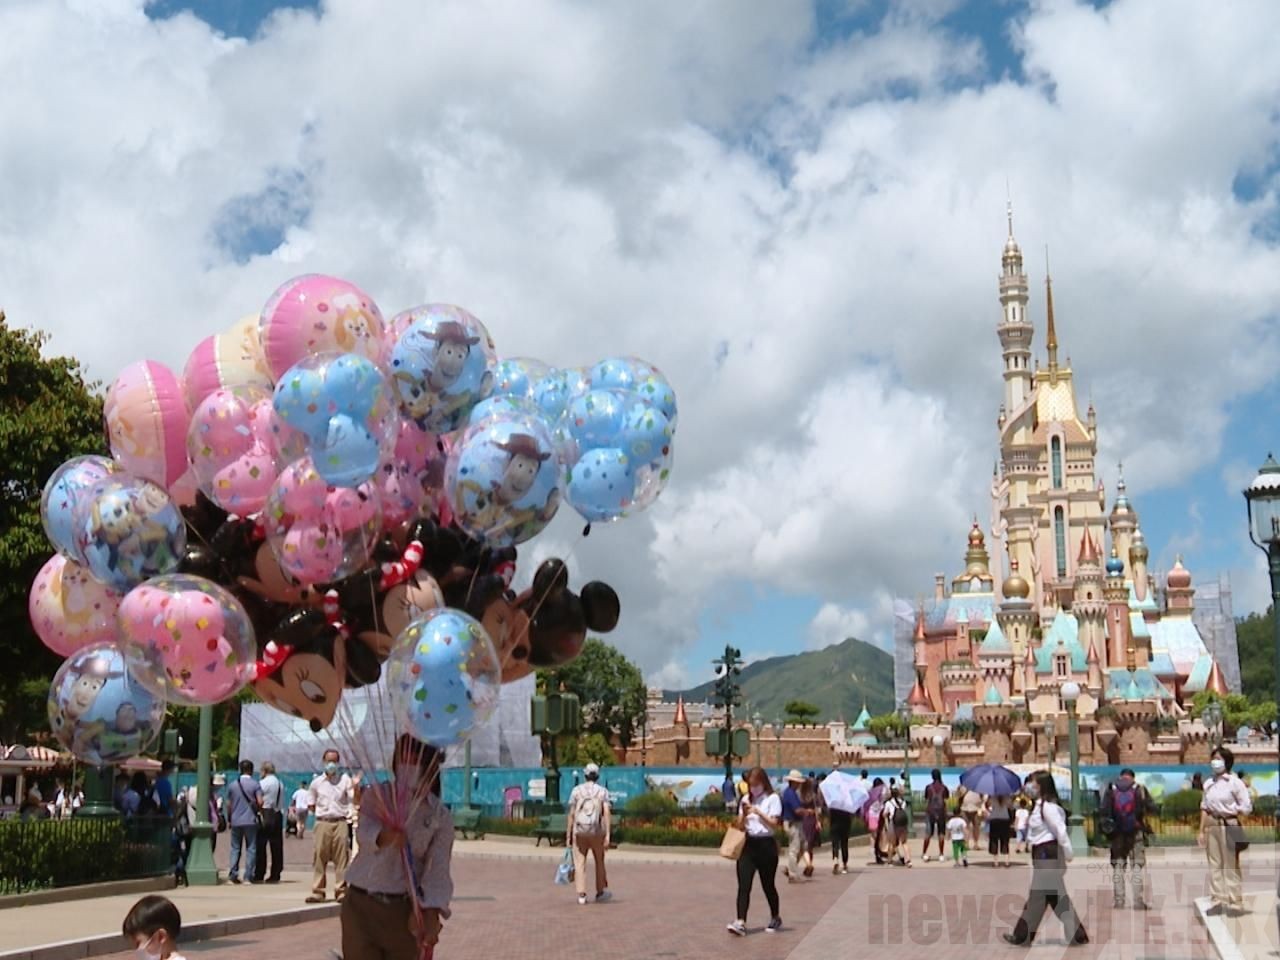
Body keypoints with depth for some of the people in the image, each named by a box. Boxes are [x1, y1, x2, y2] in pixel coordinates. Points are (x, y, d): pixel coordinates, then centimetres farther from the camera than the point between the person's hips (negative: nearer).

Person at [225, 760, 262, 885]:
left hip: (235, 821, 3)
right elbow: (260, 802, -12)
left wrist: (229, 819, 19)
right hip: (250, 821, -3)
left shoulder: (232, 785, 4)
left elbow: (228, 804, 7)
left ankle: (233, 874, 2)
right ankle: (248, 875, -1)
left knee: (235, 848, 9)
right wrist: (257, 810, 10)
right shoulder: (255, 784, -5)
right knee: (251, 848, 3)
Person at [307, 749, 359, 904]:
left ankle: (341, 890, 3)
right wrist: (320, 812, 3)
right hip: (322, 823, 1)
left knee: (341, 857, -2)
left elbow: (355, 800, -1)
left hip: (340, 822, -1)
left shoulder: (345, 779, 6)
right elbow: (310, 805, 17)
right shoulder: (316, 782, 10)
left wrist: (355, 786, -17)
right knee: (320, 857, 0)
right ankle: (317, 892, 5)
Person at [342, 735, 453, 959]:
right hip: (361, 904, 0)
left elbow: (438, 868, -9)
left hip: (405, 909, 0)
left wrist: (431, 912, -27)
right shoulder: (376, 796, 3)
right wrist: (382, 837, -42)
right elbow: (364, 831, -17)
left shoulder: (440, 816, 1)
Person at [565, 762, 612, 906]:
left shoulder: (577, 790, 3)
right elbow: (607, 813, -9)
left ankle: (581, 894, -7)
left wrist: (568, 836, 3)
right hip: (597, 832, 1)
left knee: (580, 863, 2)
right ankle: (600, 892, 24)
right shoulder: (603, 791, 2)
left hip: (579, 831, 0)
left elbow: (571, 814, -1)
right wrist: (608, 835, -11)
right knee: (599, 862, 17)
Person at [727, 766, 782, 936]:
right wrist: (744, 814, -7)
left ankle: (775, 918, 29)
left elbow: (774, 824, -10)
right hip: (748, 844, 4)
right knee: (743, 885, -9)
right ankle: (741, 922, -16)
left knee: (768, 885, 8)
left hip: (766, 844, -4)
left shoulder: (773, 799, -3)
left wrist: (757, 811, -16)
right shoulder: (746, 799, 12)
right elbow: (740, 827, 11)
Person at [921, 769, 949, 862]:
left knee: (928, 833, 2)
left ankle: (924, 853, -2)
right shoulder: (943, 787, -1)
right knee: (941, 833, 6)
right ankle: (941, 854, 7)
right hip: (941, 811, 0)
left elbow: (926, 799, 2)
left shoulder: (928, 787, -3)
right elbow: (947, 798, 12)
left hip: (930, 811, 0)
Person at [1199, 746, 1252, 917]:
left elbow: (1247, 807, -8)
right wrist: (1201, 831, 8)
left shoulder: (1234, 782, -8)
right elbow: (1204, 808, 11)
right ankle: (1218, 901, 13)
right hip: (1211, 826, 6)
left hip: (1228, 826, -6)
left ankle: (1235, 903, 7)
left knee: (1230, 866, 0)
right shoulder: (1208, 784, 9)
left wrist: (1231, 812, -16)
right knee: (1214, 865, 7)